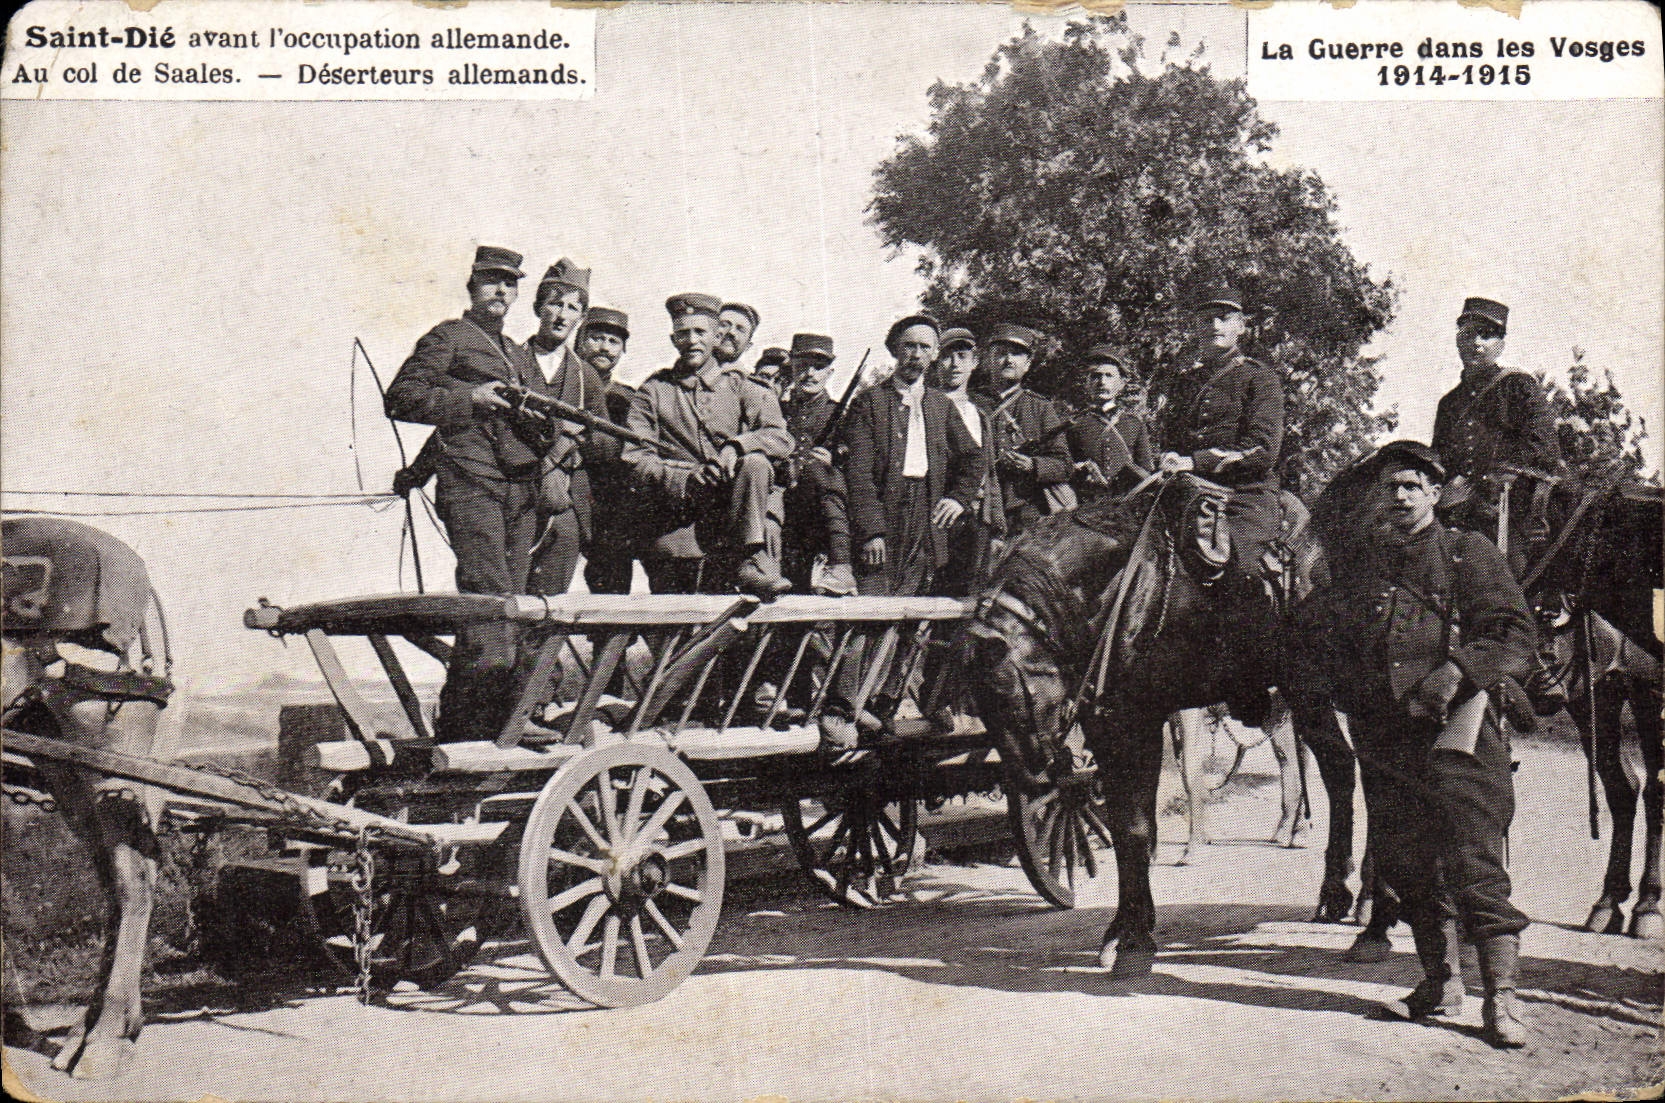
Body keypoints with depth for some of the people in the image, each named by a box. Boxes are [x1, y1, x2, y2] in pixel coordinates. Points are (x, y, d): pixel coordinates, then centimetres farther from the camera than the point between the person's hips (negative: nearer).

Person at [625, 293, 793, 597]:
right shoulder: (654, 391, 11)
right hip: (680, 516, -1)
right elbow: (635, 457, 0)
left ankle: (754, 560, -27)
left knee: (754, 462, -29)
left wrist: (735, 447, -23)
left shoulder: (739, 387, 12)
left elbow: (781, 440, -3)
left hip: (731, 506, 1)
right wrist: (683, 482, -18)